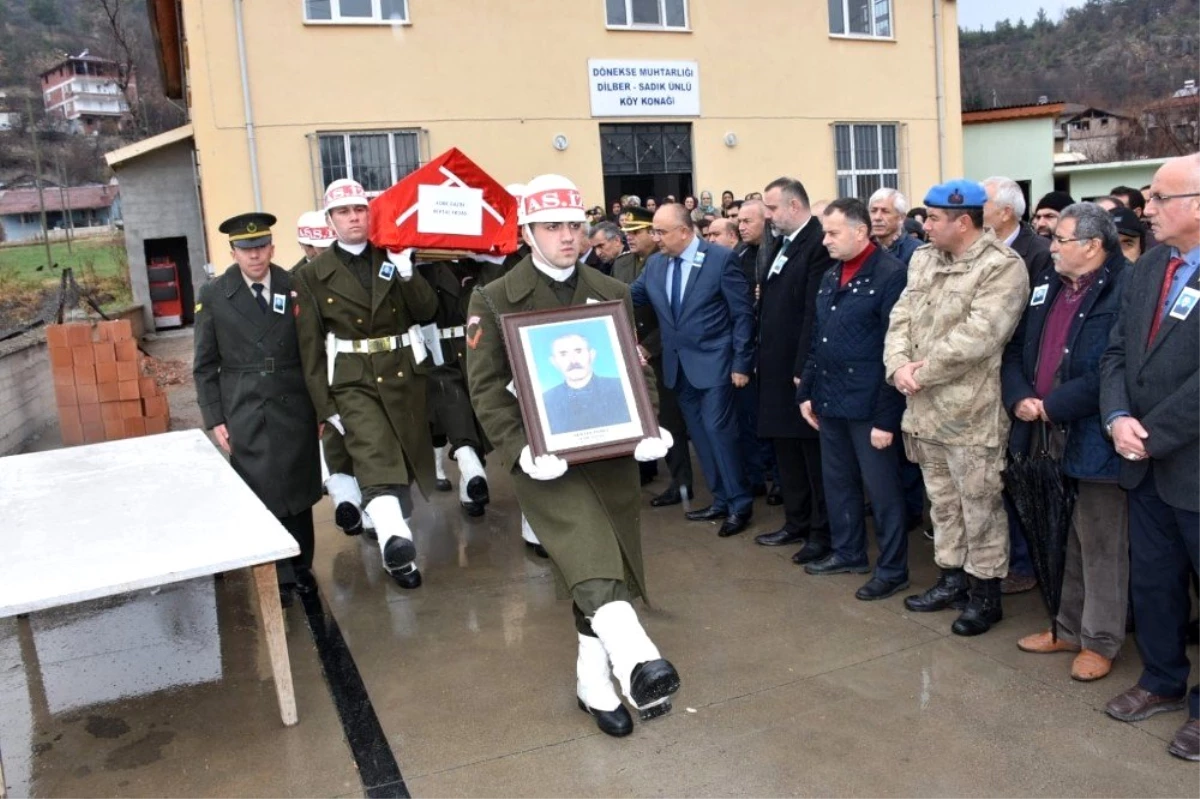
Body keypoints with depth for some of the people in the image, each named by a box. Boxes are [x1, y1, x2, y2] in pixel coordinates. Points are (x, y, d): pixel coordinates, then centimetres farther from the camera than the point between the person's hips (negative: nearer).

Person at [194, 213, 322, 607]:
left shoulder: (295, 288, 2)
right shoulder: (213, 295, -1)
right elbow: (205, 365, 2)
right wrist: (215, 419, -3)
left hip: (294, 410, 1)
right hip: (245, 415, -1)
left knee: (299, 491, 11)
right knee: (263, 497, 0)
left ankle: (301, 566, 28)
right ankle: (279, 576, 13)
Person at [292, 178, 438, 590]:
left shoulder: (393, 259, 8)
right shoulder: (314, 275, 1)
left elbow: (427, 312, 0)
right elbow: (310, 345, -2)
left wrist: (407, 272, -16)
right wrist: (325, 405, -7)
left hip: (404, 375, 3)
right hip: (353, 382, -3)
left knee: (404, 459, 12)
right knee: (376, 458, -24)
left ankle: (397, 548, 32)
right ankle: (396, 542, -41)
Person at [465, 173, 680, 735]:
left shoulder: (613, 294, 11)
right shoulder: (494, 301, 0)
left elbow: (638, 372, 13)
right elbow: (486, 387, -5)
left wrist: (648, 428, -5)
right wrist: (520, 448, -18)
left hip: (609, 452, 4)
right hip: (543, 457, -4)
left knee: (600, 568, 11)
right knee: (590, 560, -25)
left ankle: (594, 681, 27)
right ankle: (635, 661, -33)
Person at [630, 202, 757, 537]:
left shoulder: (721, 258, -11)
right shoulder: (655, 263, 5)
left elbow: (743, 313, -10)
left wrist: (741, 362, -12)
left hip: (714, 362, -6)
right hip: (678, 365, 6)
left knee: (717, 429, -7)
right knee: (699, 434, 11)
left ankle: (740, 503, 7)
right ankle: (721, 500, 23)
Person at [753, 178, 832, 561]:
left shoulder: (819, 244, -15)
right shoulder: (783, 244, 14)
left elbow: (815, 312, -20)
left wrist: (805, 369, -20)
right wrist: (763, 359, 12)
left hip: (802, 368, -9)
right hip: (777, 367, 9)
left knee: (815, 452, 3)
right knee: (786, 449, 17)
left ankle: (823, 532, 14)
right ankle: (797, 522, 30)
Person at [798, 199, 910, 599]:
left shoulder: (891, 274, -13)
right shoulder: (831, 276, 12)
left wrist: (886, 417, -17)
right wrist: (807, 391, 13)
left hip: (869, 403, -8)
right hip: (830, 399, 8)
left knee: (882, 489, 4)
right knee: (837, 481, 17)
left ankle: (892, 569, 18)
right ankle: (847, 552, 34)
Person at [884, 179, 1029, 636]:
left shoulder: (1003, 267, -14)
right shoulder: (923, 260, 10)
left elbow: (975, 337, -24)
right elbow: (901, 318, 7)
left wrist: (922, 372, -17)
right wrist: (899, 365, -11)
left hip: (971, 413, -7)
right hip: (925, 408, 7)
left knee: (980, 507, 5)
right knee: (942, 502, 19)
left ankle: (985, 593, 21)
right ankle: (952, 577, 34)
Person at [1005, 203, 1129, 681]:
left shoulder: (1122, 291, -13)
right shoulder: (1047, 284, 12)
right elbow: (1016, 349, 11)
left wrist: (1053, 407, -18)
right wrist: (1020, 399, -5)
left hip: (1092, 440, -7)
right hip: (1047, 436, 8)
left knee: (1100, 544, 6)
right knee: (1063, 539, 19)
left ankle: (1101, 641, 21)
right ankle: (1069, 628, 34)